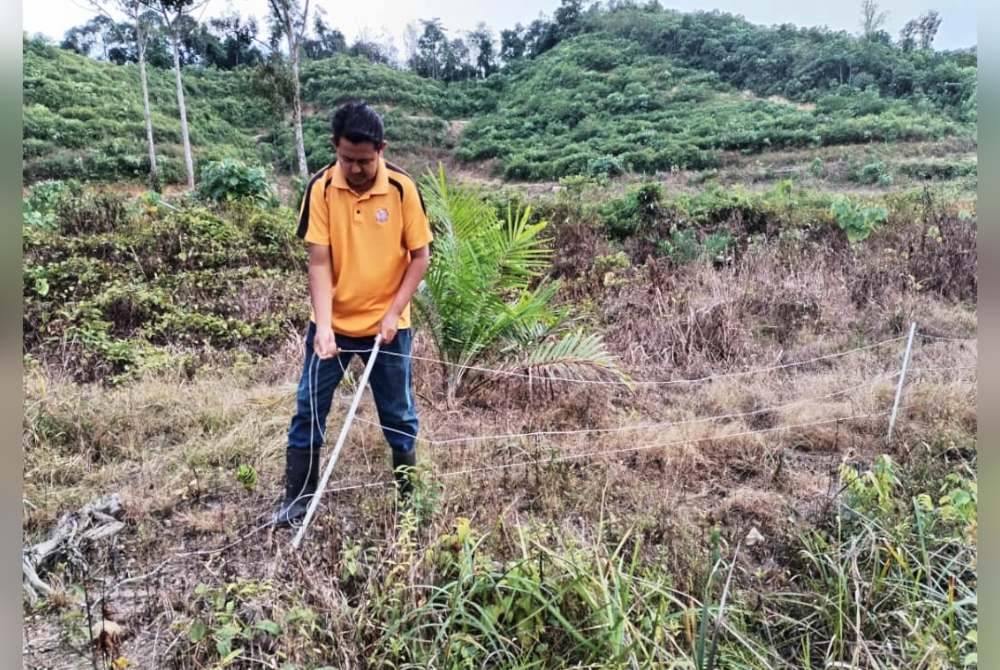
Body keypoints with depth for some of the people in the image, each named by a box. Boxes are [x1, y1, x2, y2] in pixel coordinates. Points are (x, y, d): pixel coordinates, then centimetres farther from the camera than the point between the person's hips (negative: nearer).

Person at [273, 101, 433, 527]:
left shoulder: (402, 188, -11)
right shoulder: (321, 187, -10)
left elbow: (420, 256, -5)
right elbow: (319, 261, -11)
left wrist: (393, 312, -13)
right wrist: (323, 325, -20)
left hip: (387, 324, -1)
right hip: (333, 323, 1)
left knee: (399, 415, 10)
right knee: (308, 410, 8)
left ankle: (411, 497, 30)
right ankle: (297, 501, 25)